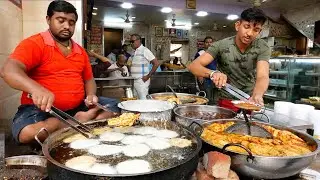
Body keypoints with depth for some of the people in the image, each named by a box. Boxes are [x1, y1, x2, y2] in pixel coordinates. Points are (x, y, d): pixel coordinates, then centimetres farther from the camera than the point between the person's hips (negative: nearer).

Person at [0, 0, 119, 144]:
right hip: (42, 109, -4)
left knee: (116, 106, -6)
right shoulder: (34, 44, -6)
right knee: (28, 132, -35)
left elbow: (89, 79, 19)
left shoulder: (80, 51, 12)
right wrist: (36, 88, -42)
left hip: (78, 107, 5)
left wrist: (91, 95, -4)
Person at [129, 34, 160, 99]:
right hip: (133, 81, 7)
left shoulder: (145, 50, -7)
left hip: (142, 81, -7)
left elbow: (156, 63, -12)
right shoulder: (134, 53, 14)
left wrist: (148, 76, -12)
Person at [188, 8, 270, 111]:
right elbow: (193, 66, -21)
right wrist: (212, 73, -41)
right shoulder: (221, 46, -13)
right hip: (227, 101, -1)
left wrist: (257, 96, -45)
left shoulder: (262, 48, -9)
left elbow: (263, 76, -23)